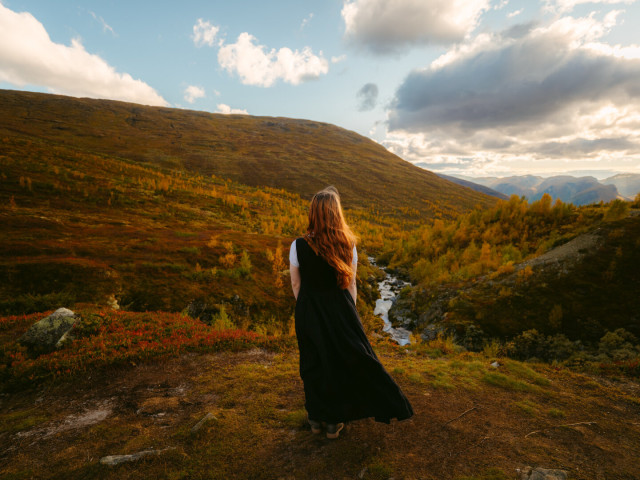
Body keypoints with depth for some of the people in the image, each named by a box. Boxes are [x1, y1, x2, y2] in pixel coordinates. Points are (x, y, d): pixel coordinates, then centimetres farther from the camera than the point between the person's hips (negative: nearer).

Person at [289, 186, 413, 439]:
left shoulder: (298, 246, -15)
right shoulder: (348, 245, -11)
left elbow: (295, 283, -6)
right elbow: (350, 283, -3)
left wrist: (305, 308, 10)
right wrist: (349, 311, 10)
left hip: (309, 311, 0)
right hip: (340, 310, 1)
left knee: (313, 362, 18)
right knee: (342, 361, 18)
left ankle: (316, 417, 38)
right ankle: (335, 420, 34)